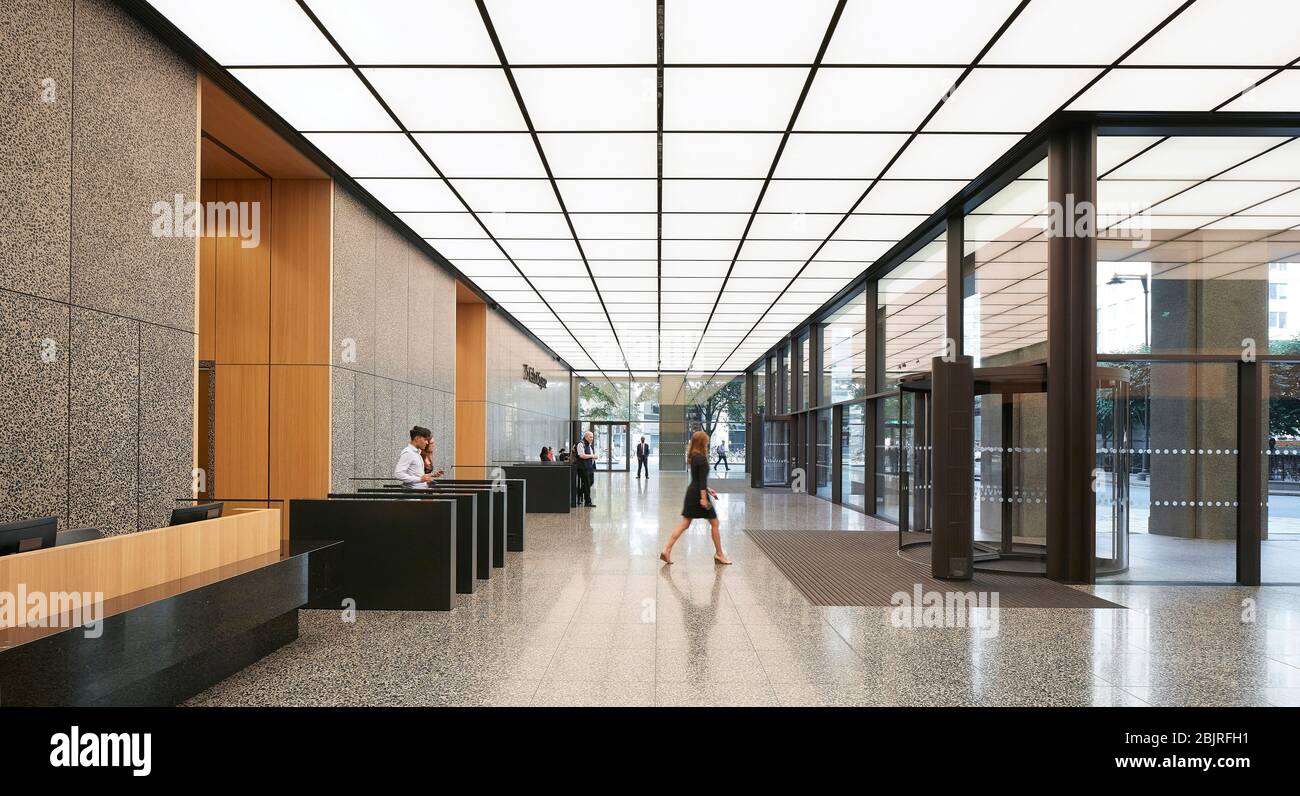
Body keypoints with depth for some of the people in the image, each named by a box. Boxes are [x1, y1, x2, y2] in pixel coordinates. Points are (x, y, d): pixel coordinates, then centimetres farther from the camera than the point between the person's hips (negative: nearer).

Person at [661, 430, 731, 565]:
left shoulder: (693, 457, 12)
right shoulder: (702, 459, -16)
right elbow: (702, 479, -20)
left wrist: (707, 489, 26)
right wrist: (703, 497, -22)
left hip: (691, 493, 9)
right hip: (699, 494, -9)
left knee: (684, 523, 7)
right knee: (714, 523, 6)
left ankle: (667, 550, -1)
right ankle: (719, 554, 15)